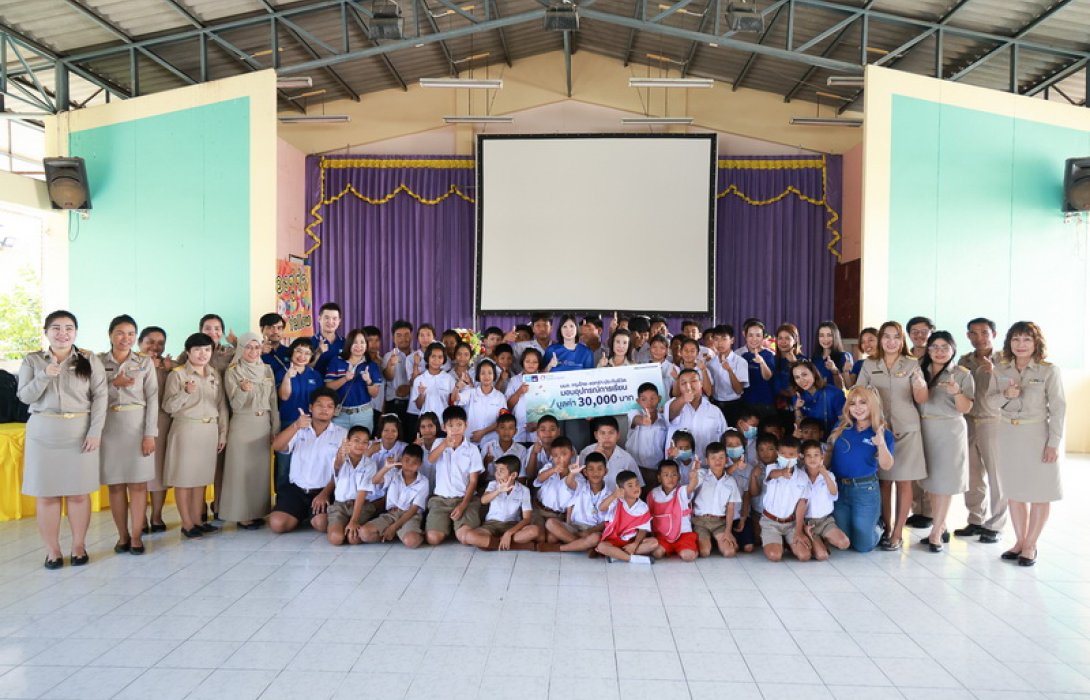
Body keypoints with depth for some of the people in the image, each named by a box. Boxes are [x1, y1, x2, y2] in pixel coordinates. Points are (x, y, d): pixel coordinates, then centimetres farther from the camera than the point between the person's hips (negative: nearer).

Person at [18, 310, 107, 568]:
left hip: (80, 432, -1)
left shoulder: (90, 360, 2)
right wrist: (44, 376, -17)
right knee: (46, 493, 4)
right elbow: (25, 397, 0)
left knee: (78, 492, 5)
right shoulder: (32, 360, 5)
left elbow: (100, 396, -2)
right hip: (43, 433, 1)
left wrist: (95, 431, -9)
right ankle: (52, 550, 14)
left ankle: (79, 546, 16)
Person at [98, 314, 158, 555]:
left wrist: (150, 434, -8)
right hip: (109, 427, 1)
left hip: (137, 425, -1)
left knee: (138, 483, 1)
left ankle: (136, 536, 7)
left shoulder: (145, 363, 2)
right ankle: (122, 535, 15)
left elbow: (152, 399, -2)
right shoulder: (98, 362, 4)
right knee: (115, 484, 6)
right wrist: (113, 383, -16)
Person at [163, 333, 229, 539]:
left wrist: (223, 433, 10)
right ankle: (187, 524, 9)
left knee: (202, 476, 10)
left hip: (210, 430, 5)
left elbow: (222, 406, 13)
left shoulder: (215, 375, 11)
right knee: (184, 477, 1)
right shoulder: (177, 374, -5)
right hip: (186, 429, -5)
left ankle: (197, 521, 19)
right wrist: (186, 392, -24)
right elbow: (168, 406, -8)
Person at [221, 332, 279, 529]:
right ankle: (242, 515, 7)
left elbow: (273, 402, 9)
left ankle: (257, 512, 19)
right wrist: (243, 390, -32)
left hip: (264, 425, 4)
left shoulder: (267, 370, 7)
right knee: (242, 470, 0)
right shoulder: (232, 372, -5)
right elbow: (235, 405, -12)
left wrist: (275, 428, 7)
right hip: (242, 425, -4)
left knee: (261, 469, 9)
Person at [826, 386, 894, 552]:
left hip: (865, 489, -3)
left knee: (863, 545, 3)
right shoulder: (841, 427, 2)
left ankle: (877, 528, 37)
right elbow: (829, 453, 9)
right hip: (838, 488, 3)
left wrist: (881, 444, -30)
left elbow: (886, 466, -14)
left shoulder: (882, 433, -6)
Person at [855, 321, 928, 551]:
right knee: (884, 481, 5)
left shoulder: (911, 364, 0)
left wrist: (918, 384, -27)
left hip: (906, 429, -1)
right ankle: (886, 529, 17)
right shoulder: (869, 364, 4)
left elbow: (921, 399, -7)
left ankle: (897, 534, 5)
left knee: (904, 481, 0)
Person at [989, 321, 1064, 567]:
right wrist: (1005, 395, -18)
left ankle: (1030, 545, 15)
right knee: (1013, 491, 11)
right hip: (1008, 435, 4)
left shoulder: (1049, 371, -9)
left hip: (1036, 435, -4)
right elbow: (990, 400, 4)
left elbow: (1058, 408, -9)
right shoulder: (1000, 370, 2)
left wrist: (1054, 442, -12)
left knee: (1039, 493, 4)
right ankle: (1019, 541, 23)